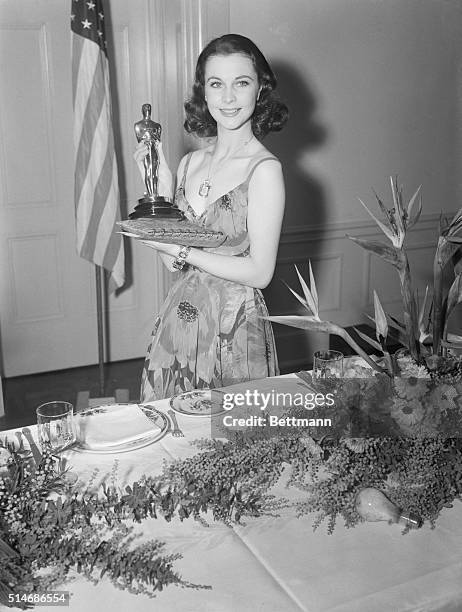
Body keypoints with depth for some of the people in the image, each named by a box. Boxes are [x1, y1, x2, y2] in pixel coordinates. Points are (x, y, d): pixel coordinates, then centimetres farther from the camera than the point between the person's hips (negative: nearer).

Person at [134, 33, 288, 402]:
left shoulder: (264, 168, -13)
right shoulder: (190, 163, 5)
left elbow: (259, 273, -15)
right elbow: (175, 263, 4)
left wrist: (180, 249, -16)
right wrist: (160, 187, -3)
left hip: (233, 329, -5)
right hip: (179, 322, 6)